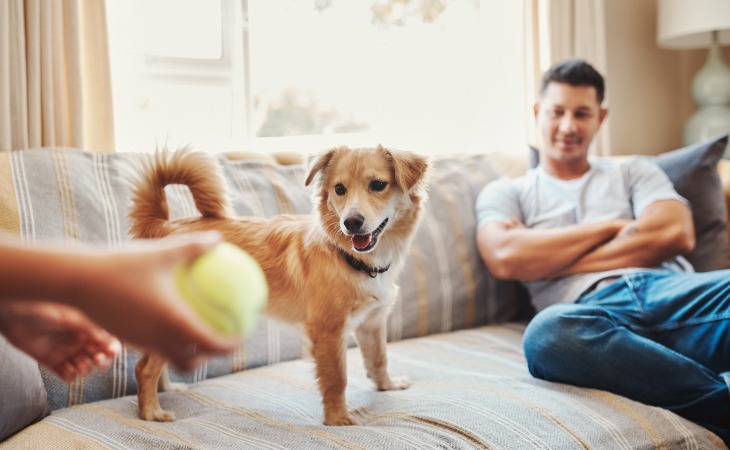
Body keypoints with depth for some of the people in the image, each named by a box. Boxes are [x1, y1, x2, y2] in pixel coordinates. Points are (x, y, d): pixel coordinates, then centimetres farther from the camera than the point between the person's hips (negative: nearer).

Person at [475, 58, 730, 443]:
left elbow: (676, 235, 8)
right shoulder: (505, 193, 24)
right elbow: (505, 259, 1)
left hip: (669, 289, 2)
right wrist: (610, 226, 8)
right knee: (547, 332, -39)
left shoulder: (634, 172, 30)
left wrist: (547, 258, 4)